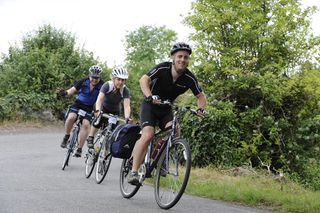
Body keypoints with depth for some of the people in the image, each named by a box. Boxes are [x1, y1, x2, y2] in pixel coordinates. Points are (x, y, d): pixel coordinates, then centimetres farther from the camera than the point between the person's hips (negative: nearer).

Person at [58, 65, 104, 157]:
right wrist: (65, 93, -32)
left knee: (86, 124, -24)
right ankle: (66, 137, -4)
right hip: (78, 104, 0)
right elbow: (72, 91, -10)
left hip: (89, 108, 0)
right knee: (71, 117, -29)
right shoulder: (83, 81, -9)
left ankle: (79, 149, -17)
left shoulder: (102, 85, -11)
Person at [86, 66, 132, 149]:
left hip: (115, 111, 1)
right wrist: (97, 110, -55)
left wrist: (127, 118, -51)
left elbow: (126, 106, -33)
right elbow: (99, 99, -37)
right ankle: (90, 139, -10)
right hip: (104, 108, -1)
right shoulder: (107, 85, -26)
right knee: (98, 120, -25)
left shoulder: (125, 90, -24)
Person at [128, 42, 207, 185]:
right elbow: (144, 80, -31)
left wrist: (200, 109, -22)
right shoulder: (163, 68, -21)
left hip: (166, 109, 3)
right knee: (148, 135, -24)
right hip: (150, 105, -3)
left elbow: (201, 96, -1)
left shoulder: (189, 78, -13)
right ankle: (134, 172, -22)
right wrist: (150, 96, -48)